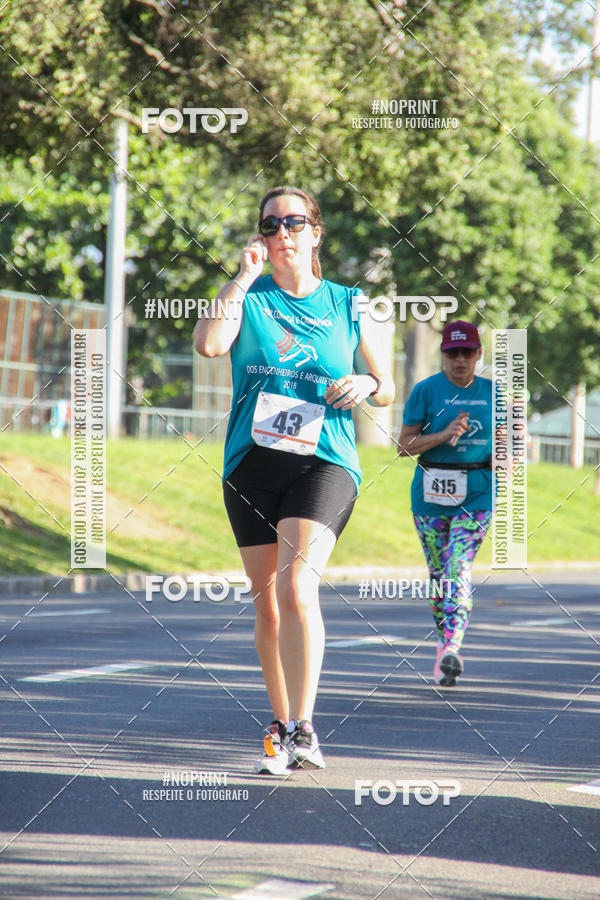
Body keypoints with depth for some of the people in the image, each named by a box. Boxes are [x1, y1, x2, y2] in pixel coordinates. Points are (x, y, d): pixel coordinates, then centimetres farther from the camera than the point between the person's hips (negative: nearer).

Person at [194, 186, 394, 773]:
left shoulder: (347, 305, 10)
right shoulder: (248, 296, 8)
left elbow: (385, 388, 15)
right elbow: (208, 343, -13)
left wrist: (366, 384, -8)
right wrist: (244, 278, -10)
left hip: (325, 463, -2)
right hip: (252, 464, 2)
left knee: (296, 584, -21)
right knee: (267, 600, 6)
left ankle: (302, 730, -22)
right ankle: (280, 725, 21)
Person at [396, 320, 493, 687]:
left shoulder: (491, 392, 7)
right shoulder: (426, 391, -2)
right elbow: (405, 444, -3)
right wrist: (444, 435, -17)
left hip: (477, 494, 0)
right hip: (431, 492, 0)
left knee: (459, 568, -15)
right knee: (438, 573, 6)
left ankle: (452, 647, -25)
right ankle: (445, 641, 21)